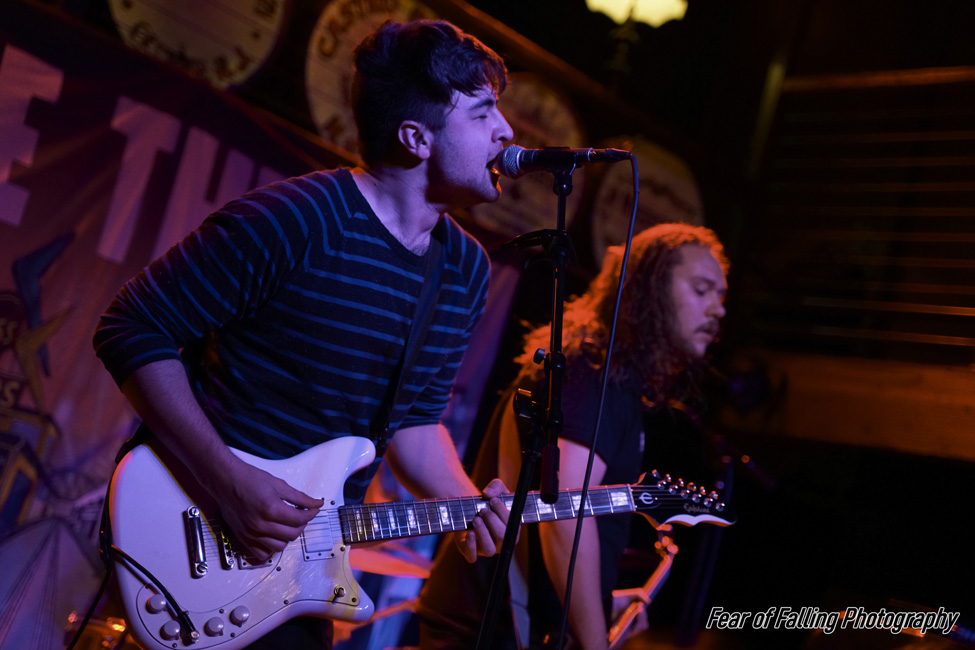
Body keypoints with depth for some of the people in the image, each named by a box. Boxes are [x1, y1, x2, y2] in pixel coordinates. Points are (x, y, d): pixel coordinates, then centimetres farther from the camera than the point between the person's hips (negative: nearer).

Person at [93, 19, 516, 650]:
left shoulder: (467, 271, 1)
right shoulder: (292, 221, -22)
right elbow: (133, 328, -18)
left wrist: (466, 502, -9)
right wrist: (231, 481, -25)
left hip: (301, 543, 7)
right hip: (192, 526, -7)